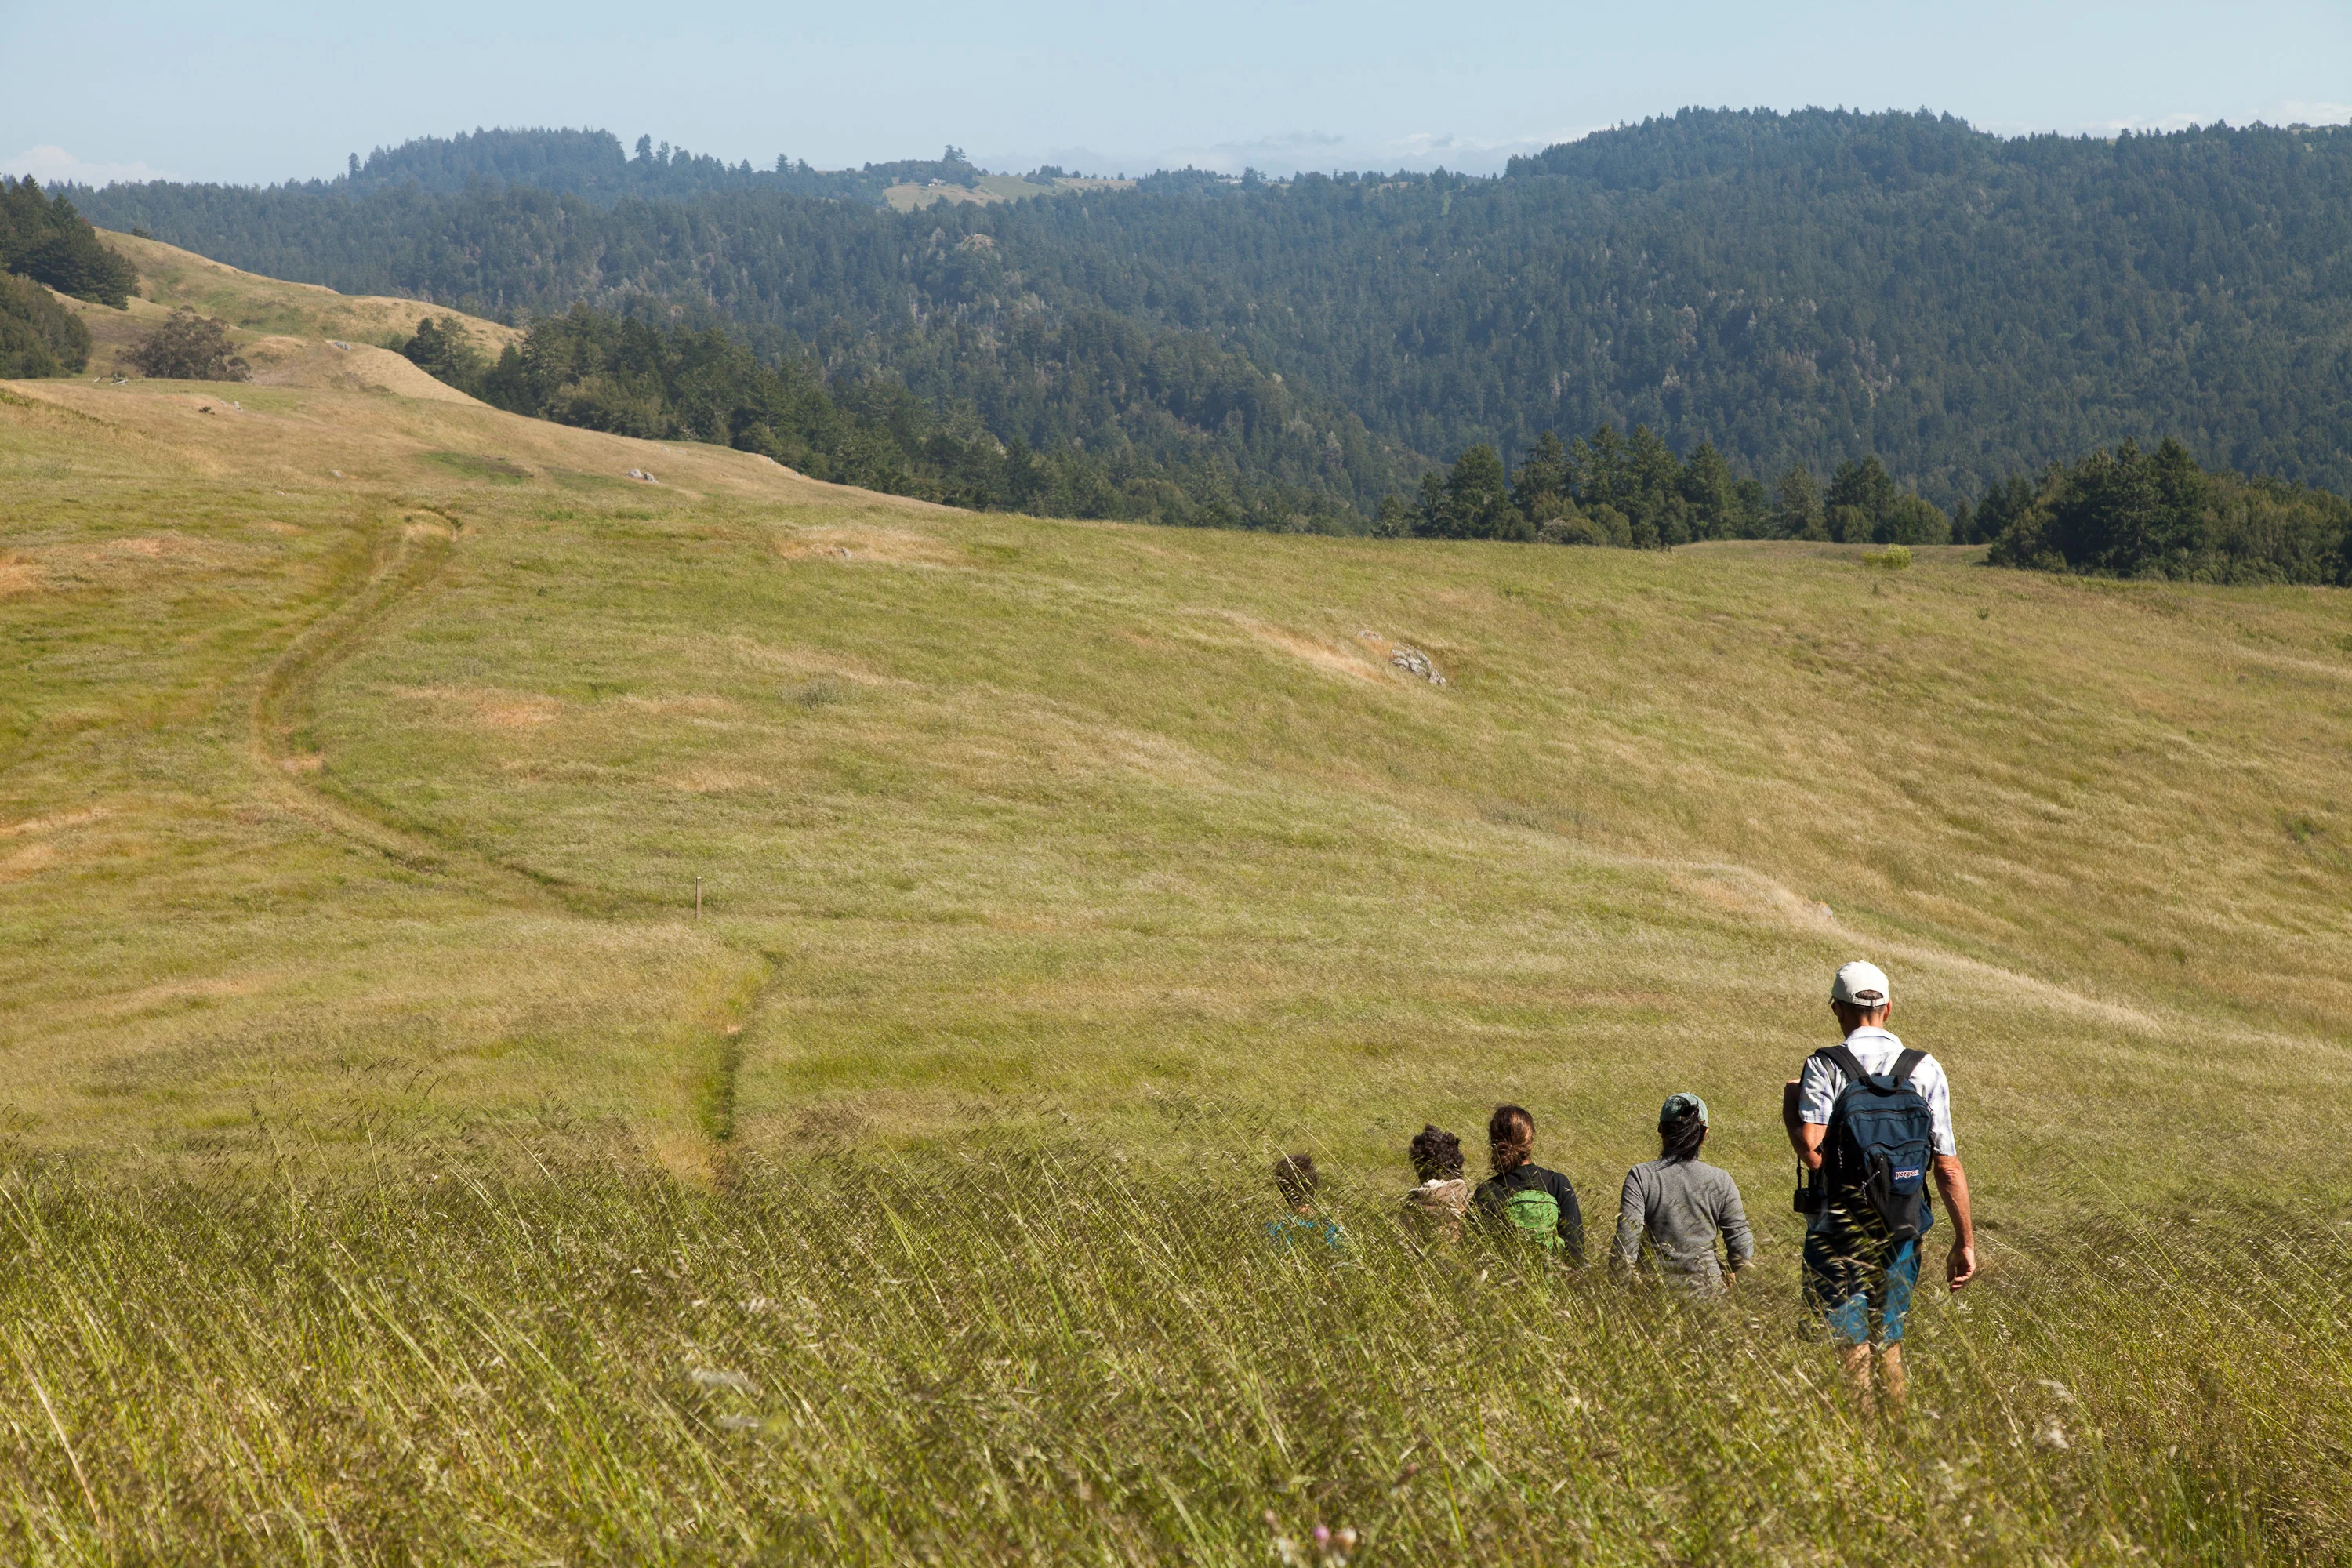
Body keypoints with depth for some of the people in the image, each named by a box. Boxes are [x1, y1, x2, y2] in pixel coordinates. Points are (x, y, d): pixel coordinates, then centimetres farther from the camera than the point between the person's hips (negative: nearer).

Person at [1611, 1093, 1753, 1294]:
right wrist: (1727, 1276, 23)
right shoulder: (1721, 1181, 2)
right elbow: (1742, 1249, 4)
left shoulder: (1641, 1177, -4)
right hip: (1707, 1290, 1)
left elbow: (1626, 1242, -8)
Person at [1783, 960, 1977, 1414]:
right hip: (1900, 1235, 4)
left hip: (1838, 1232, -4)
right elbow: (1948, 1164, 0)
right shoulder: (1926, 1070, 2)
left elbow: (1812, 1151, -19)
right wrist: (1965, 1241, 6)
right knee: (1889, 1343, 17)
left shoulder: (1824, 1067, -8)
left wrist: (1790, 1110, 2)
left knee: (1850, 1349, 0)